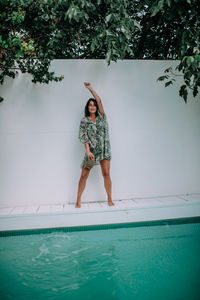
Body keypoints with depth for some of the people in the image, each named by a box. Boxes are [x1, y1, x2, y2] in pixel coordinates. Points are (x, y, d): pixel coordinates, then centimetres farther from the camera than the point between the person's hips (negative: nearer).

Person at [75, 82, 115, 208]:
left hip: (104, 149, 2)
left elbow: (99, 101, 2)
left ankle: (110, 200, 7)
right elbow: (83, 136, -3)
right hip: (91, 150, -1)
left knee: (106, 174, -2)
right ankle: (78, 201, 4)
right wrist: (88, 150, -14)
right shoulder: (84, 120, 5)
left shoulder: (101, 117, 11)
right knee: (84, 175, -3)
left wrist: (90, 88, 4)